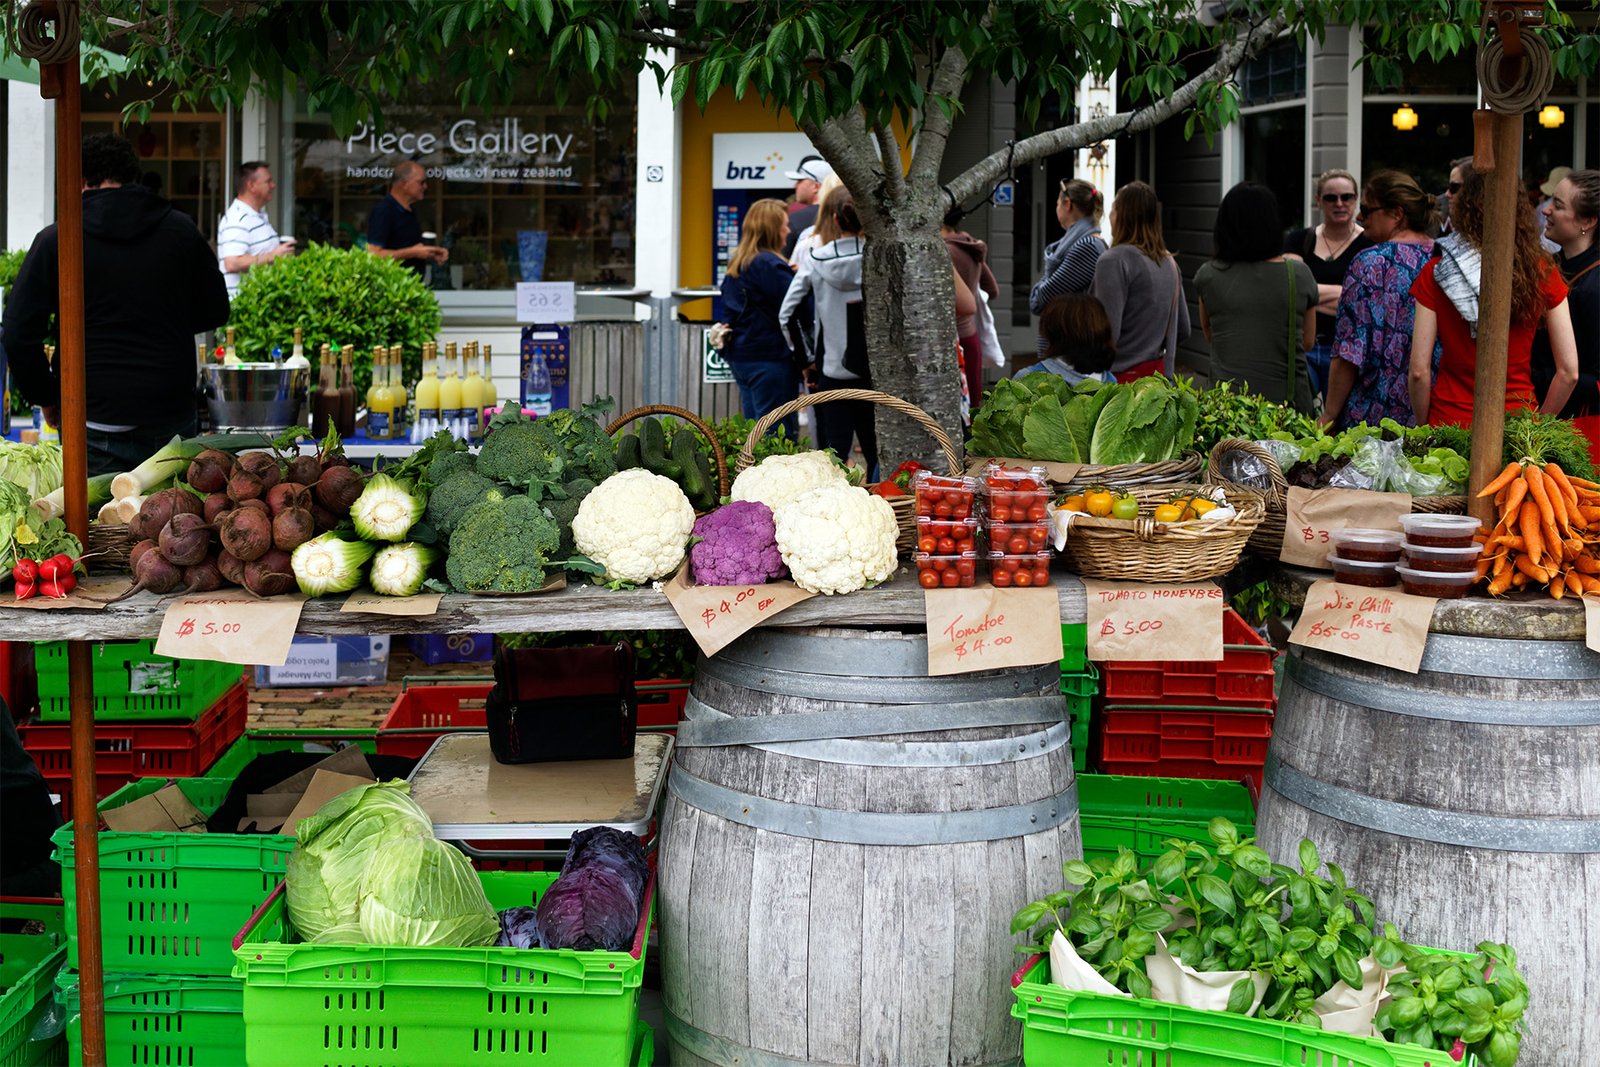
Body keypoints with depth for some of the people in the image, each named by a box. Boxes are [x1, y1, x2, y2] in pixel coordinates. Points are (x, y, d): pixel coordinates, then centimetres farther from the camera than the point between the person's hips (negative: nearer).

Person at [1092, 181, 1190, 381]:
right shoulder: (1169, 262, 10)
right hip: (1160, 372, 7)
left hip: (1123, 375, -7)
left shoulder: (1114, 261, -13)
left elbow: (1108, 332, -18)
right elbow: (1183, 329, 16)